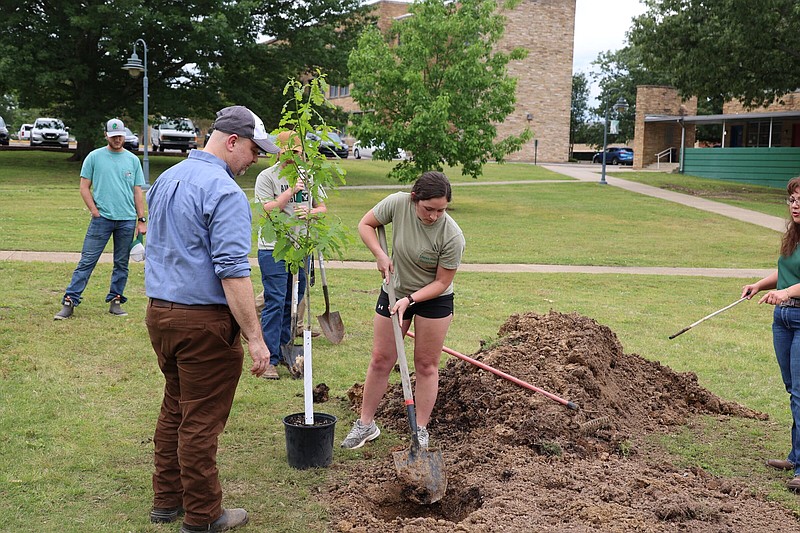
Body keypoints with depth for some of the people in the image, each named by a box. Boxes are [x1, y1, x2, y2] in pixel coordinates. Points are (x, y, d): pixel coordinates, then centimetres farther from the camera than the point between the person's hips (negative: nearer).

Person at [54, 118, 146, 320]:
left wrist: (141, 220, 6)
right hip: (101, 218, -2)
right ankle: (69, 301, -2)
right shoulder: (94, 157, 5)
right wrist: (94, 211, -5)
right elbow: (84, 187, 5)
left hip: (127, 220, 2)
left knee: (122, 264, 7)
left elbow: (138, 192, 11)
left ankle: (115, 301, 17)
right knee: (86, 261, -4)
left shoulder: (133, 160, 10)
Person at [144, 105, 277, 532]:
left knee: (174, 409, 19)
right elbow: (232, 271, -23)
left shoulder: (166, 179, 13)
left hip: (158, 312, 9)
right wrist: (255, 337, -20)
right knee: (201, 421, 1)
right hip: (204, 321, -9)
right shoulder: (224, 192, -17)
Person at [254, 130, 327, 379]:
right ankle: (269, 359, -5)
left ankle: (285, 349, 25)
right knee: (275, 303, -8)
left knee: (294, 302, 12)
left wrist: (310, 213, -7)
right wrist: (291, 190, -19)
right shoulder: (267, 177, -3)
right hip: (273, 248, -5)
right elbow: (267, 210, -13)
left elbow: (322, 208, 15)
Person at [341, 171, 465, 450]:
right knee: (380, 360, 6)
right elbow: (365, 224, -5)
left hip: (433, 299, -2)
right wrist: (380, 255, -17)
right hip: (394, 291, 3)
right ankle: (365, 424, 17)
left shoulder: (452, 236, -27)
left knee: (426, 365, 4)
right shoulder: (398, 203, -21)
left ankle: (420, 430, 16)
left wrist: (410, 300, -25)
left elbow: (441, 283, -18)